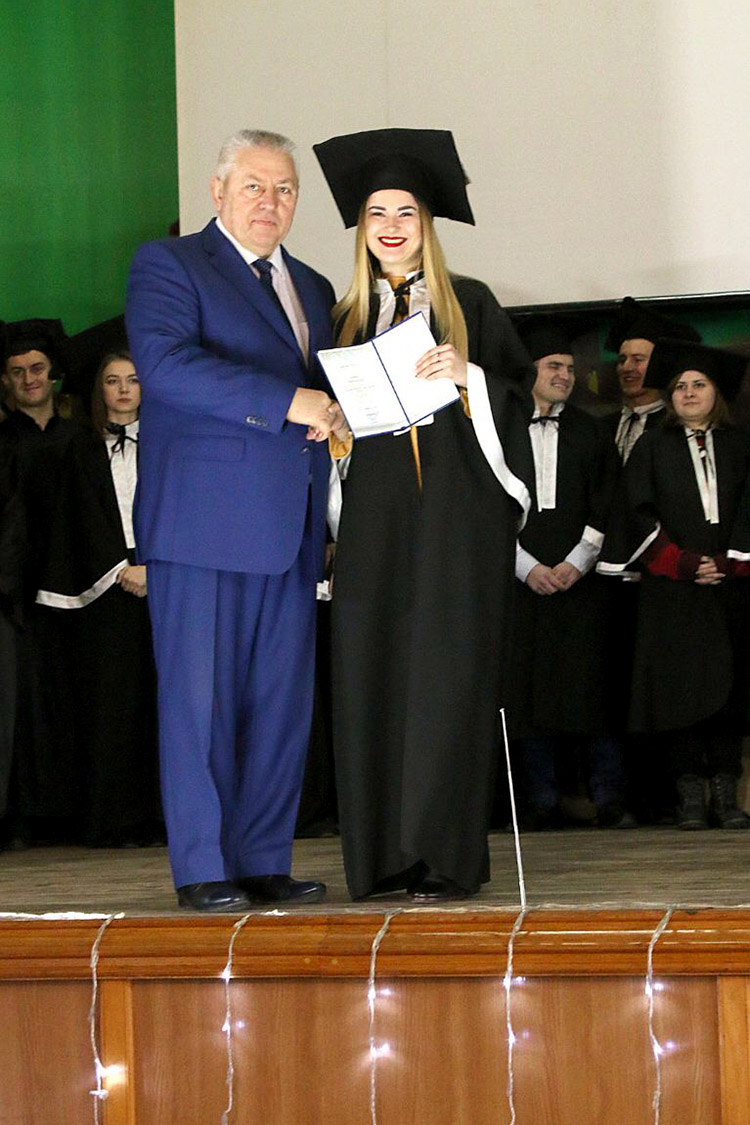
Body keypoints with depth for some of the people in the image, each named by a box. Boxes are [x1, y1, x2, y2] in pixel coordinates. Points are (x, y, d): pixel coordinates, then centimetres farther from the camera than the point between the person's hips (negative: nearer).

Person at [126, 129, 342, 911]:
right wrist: (289, 401, -21)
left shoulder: (311, 289, 23)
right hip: (203, 522, -7)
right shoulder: (167, 265, 1)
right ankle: (203, 870, -1)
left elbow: (328, 389, 28)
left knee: (283, 702, 5)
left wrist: (335, 415, 2)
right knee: (200, 698, -5)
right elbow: (163, 362, -16)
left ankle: (263, 862, 11)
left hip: (289, 529, 7)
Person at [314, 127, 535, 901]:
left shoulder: (469, 304, 8)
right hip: (376, 513, 3)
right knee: (372, 673, -3)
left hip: (457, 510, -3)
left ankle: (443, 858, -9)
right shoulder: (348, 318, 16)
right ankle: (384, 855, 2)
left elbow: (520, 392, 4)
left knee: (447, 672, -9)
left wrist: (467, 375, -13)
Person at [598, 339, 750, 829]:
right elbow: (640, 513, 2)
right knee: (681, 686, -5)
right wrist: (683, 563, -8)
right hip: (672, 589, -1)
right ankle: (691, 794, -3)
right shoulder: (653, 447, 8)